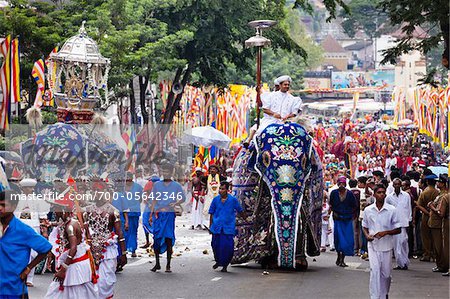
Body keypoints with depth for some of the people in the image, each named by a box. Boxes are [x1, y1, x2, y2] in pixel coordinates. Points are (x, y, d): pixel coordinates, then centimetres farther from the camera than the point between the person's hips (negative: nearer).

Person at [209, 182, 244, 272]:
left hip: (228, 228, -2)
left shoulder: (233, 200, -1)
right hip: (217, 228, 2)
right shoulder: (216, 199, 4)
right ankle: (218, 261, 31)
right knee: (216, 245, 5)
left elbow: (240, 211, 13)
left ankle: (225, 265, 8)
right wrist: (211, 226, 13)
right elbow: (211, 213, 12)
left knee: (227, 247, -7)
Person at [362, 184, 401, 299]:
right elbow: (364, 227, 15)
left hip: (387, 246, 0)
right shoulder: (368, 210, 2)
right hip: (373, 245, 0)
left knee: (386, 273, 9)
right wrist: (367, 235, -6)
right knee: (375, 270, -14)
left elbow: (398, 229, 0)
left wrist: (385, 232, -16)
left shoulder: (391, 210, -3)